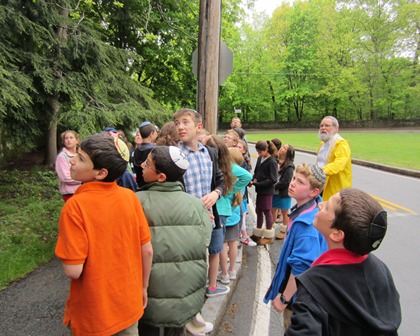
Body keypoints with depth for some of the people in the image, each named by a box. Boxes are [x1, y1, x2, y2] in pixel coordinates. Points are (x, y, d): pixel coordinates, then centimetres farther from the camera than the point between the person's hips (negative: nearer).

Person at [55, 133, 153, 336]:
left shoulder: (75, 206, -23)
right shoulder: (130, 197, -12)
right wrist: (143, 288, 10)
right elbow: (147, 251, -5)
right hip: (129, 306, 3)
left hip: (92, 315, -3)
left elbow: (73, 270, -23)